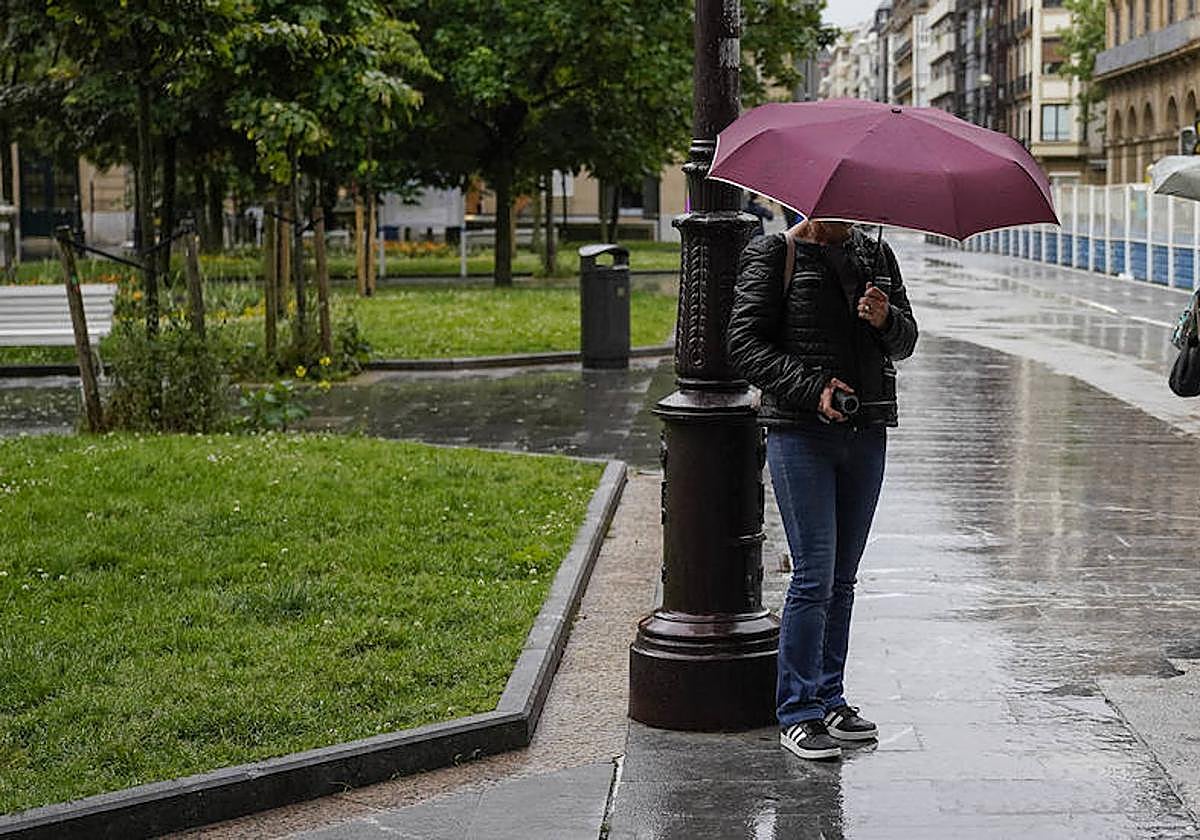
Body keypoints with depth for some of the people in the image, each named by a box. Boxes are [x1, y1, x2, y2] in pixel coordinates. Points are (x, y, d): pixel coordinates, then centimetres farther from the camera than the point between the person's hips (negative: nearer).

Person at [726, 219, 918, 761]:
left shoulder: (876, 255, 12)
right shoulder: (772, 255, -3)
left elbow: (905, 341, 15)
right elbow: (744, 345, -8)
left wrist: (885, 320, -9)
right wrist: (813, 387, -18)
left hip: (866, 432, 5)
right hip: (800, 435, -5)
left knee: (842, 577, 10)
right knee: (814, 575, -9)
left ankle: (829, 699, 20)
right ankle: (798, 714, -1)